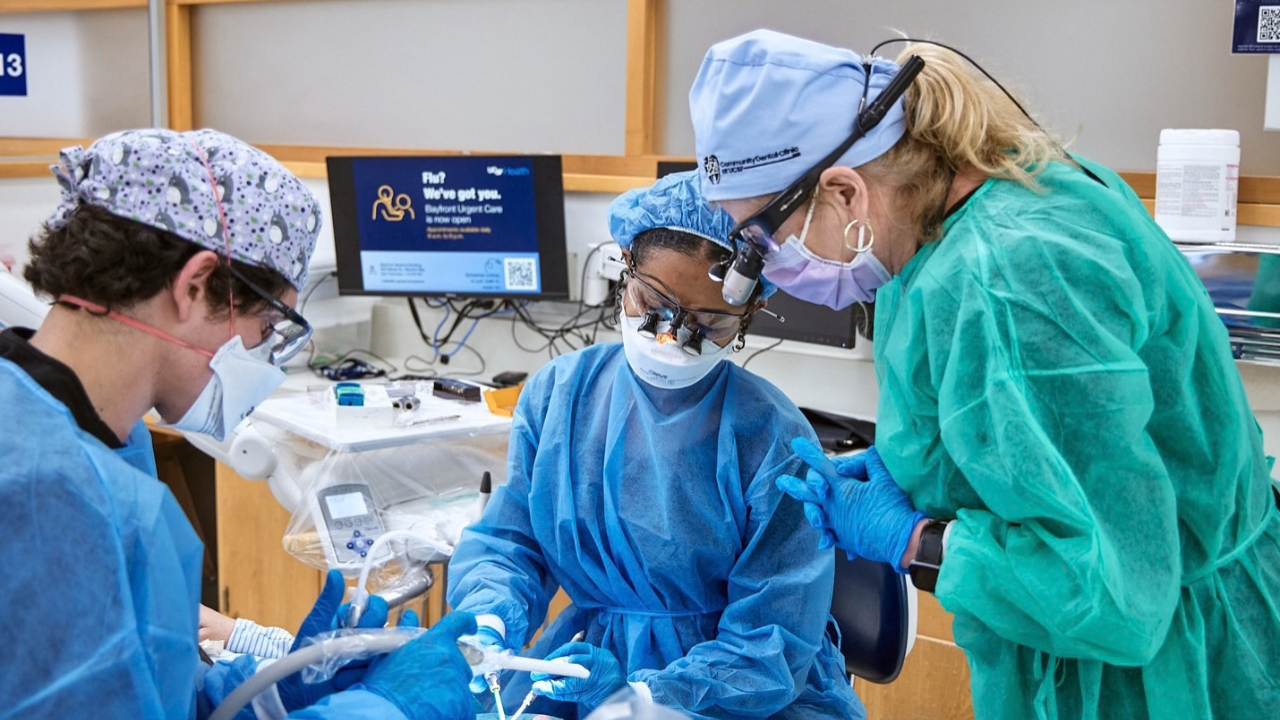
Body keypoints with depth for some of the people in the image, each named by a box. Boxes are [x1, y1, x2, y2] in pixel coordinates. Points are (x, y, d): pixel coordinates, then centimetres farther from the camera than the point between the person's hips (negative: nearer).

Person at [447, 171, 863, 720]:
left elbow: (769, 645, -14)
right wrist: (489, 621, -19)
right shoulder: (558, 393, -3)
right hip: (590, 655, 1)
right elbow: (507, 541, 2)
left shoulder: (775, 442, -15)